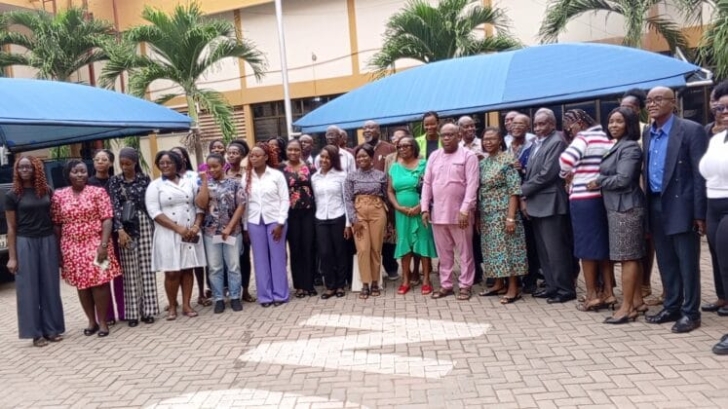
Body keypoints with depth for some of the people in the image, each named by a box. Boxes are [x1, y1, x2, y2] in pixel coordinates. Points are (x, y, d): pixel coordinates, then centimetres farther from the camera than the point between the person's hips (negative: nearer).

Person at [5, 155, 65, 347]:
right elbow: (11, 228, -1)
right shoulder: (12, 195, -2)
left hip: (48, 241, 3)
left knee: (50, 286, 8)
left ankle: (51, 329, 18)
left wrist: (59, 245, 5)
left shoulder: (47, 191, 5)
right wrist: (12, 257, -5)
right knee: (28, 288, 3)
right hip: (25, 243, -2)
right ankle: (35, 333, 11)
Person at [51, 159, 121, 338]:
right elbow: (56, 224, 6)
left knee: (99, 283, -1)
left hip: (96, 245, -3)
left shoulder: (98, 192, -3)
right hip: (72, 248, 3)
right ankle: (91, 321, 23)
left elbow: (107, 220, -8)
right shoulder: (59, 196, 4)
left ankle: (103, 321, 11)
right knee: (81, 284, 10)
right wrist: (58, 250, 2)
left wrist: (104, 245, -16)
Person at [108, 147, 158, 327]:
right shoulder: (114, 181, 4)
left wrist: (153, 228, -1)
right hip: (124, 227, 0)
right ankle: (133, 312, 8)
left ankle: (147, 309, 9)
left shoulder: (145, 179, 5)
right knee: (129, 271, 2)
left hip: (144, 225, 0)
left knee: (146, 268, 2)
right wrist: (120, 230, -17)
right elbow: (115, 205, -5)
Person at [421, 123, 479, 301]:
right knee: (443, 252, 12)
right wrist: (425, 208, 3)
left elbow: (472, 185, -11)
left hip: (459, 213, -4)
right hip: (438, 213, 5)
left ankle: (465, 285, 14)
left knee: (465, 252, 5)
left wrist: (465, 210, -19)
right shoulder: (434, 156, 11)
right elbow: (427, 183, 10)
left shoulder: (468, 156, -4)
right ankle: (445, 285, 21)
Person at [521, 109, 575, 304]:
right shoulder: (536, 143, 17)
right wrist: (524, 197, 3)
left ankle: (566, 289, 6)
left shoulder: (557, 142, -10)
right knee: (544, 250, 13)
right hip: (536, 204, 9)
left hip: (550, 203, -9)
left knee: (556, 249, -4)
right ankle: (552, 286, 23)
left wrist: (524, 192, -10)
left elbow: (547, 173, -18)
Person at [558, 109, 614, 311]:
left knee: (587, 246, 0)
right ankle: (608, 292, 16)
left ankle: (592, 295, 6)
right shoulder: (605, 138, 13)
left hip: (584, 199, -8)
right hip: (603, 197, 8)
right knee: (603, 245, 12)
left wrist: (565, 175, -6)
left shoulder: (584, 138, -10)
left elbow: (566, 158, -27)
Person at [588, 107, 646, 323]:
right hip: (618, 207, 9)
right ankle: (637, 301, 19)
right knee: (633, 257, 12)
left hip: (626, 208, -9)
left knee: (628, 257, -6)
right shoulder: (616, 146, 17)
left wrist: (598, 183, -9)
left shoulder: (630, 147, -12)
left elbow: (622, 179, -20)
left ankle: (627, 307, -1)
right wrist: (600, 183, 2)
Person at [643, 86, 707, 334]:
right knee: (666, 262, 14)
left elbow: (700, 174, -11)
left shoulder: (691, 130, -8)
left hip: (680, 207, -6)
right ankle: (672, 307, 25)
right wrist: (647, 209, 9)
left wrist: (700, 213, -14)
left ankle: (690, 312, 12)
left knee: (687, 262, 2)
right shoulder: (647, 134, 12)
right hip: (656, 207, 6)